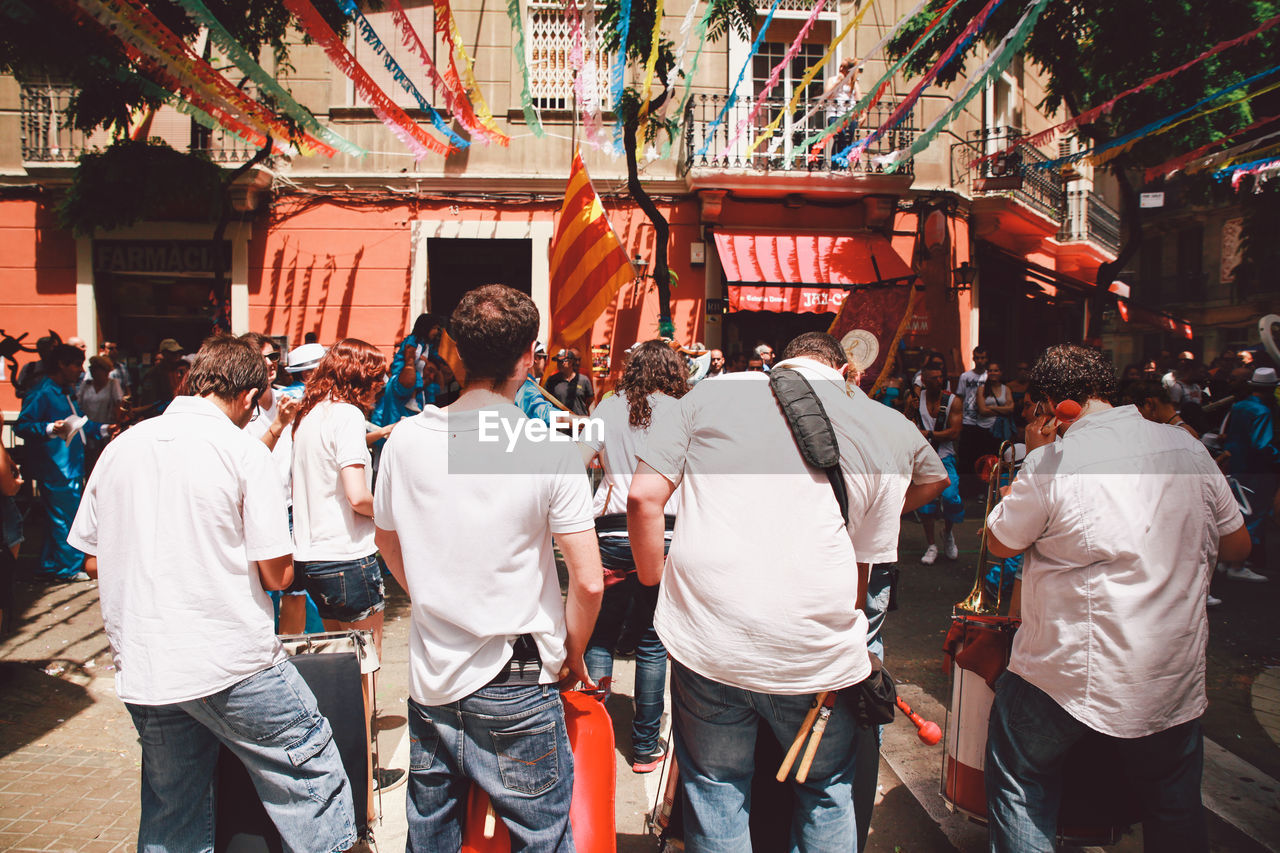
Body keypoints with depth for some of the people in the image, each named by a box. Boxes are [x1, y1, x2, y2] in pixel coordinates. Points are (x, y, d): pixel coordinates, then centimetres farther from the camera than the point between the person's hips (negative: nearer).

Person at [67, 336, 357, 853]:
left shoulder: (119, 447, 5)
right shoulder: (244, 450, -10)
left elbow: (92, 560, 13)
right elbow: (277, 574, -11)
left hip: (142, 669, 6)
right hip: (232, 664, -6)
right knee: (309, 777, 9)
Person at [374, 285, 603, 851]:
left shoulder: (407, 439, -4)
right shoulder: (551, 452, -16)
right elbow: (588, 583, -15)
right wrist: (572, 656, 2)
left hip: (431, 677, 5)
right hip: (516, 688, -4)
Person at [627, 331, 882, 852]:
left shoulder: (710, 394, 5)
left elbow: (644, 496, -1)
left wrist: (656, 581, 12)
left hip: (708, 638, -1)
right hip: (820, 650, 1)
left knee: (715, 794, 18)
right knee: (827, 792, 25)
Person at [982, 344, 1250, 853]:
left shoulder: (1053, 462, -15)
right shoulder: (1186, 447, 0)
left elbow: (999, 543, -2)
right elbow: (1238, 546, 10)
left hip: (1073, 673, -5)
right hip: (1175, 678, 5)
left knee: (1019, 782, 15)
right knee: (1176, 812, 22)